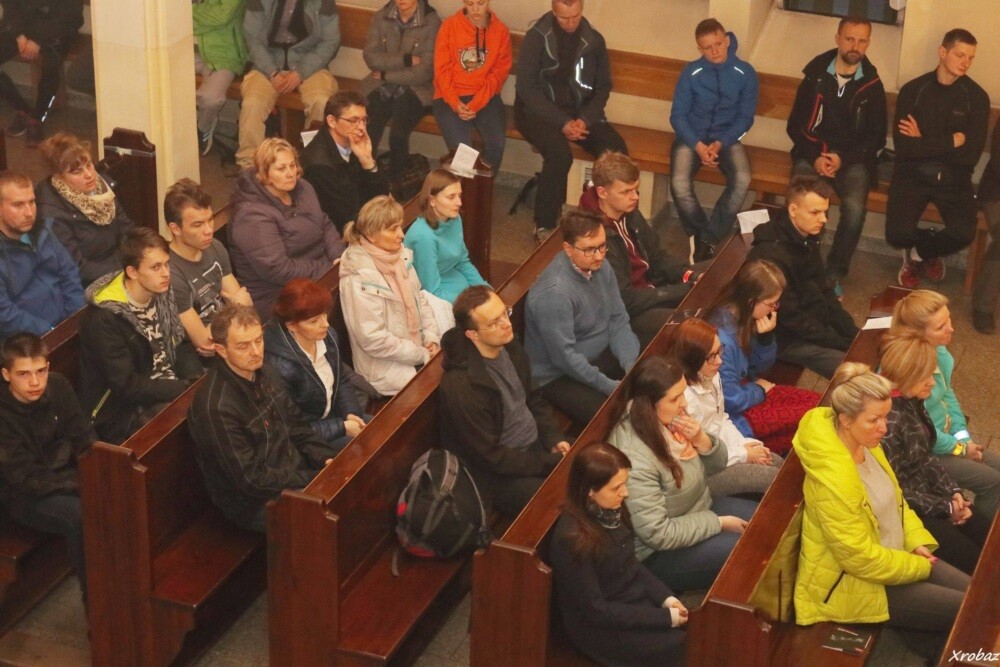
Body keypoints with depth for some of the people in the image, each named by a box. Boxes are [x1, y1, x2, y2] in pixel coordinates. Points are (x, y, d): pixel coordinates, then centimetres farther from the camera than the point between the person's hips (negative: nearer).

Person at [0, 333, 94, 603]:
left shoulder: (57, 386, -7)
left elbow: (85, 439, 1)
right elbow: (28, 479, -21)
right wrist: (85, 483, -26)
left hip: (67, 472, 6)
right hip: (26, 497, -6)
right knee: (82, 515, -33)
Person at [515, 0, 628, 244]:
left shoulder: (593, 39, 2)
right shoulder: (537, 37, -10)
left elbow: (603, 86, 8)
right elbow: (527, 88, -13)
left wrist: (585, 119, -11)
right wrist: (562, 122, -21)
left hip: (581, 111, 4)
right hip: (540, 110, -4)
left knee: (617, 150, -22)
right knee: (560, 153, -34)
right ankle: (544, 225, -20)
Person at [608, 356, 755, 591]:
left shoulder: (671, 419, -8)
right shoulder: (635, 458, -32)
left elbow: (714, 466, 6)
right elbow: (657, 534, -29)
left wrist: (701, 440, -18)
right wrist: (719, 523, -19)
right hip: (658, 553, -8)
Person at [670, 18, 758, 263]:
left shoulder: (745, 73, -4)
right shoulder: (691, 73, -6)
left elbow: (745, 117, -1)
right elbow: (678, 115, -4)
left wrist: (721, 143, -16)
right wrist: (698, 145, -19)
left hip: (726, 138, 1)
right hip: (692, 137, 0)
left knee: (742, 180, -30)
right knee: (679, 185, -29)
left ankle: (709, 239, -15)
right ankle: (699, 233, -1)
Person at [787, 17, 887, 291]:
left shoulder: (872, 86, 2)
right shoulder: (815, 76, 2)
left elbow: (877, 137, 5)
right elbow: (795, 124, 5)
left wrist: (844, 158, -10)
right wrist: (814, 156, -10)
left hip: (853, 158, 0)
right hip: (814, 153, 0)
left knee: (855, 207, -30)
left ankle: (835, 272, -14)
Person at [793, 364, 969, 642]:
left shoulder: (865, 445, -5)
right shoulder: (833, 478, -32)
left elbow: (895, 499, 13)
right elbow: (859, 558, -26)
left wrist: (918, 542, -1)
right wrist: (918, 567, -13)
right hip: (853, 584, -8)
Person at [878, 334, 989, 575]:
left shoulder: (912, 402, -1)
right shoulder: (888, 421, -28)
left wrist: (953, 491, -2)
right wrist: (945, 507, -14)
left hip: (929, 492, 9)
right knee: (974, 562, -9)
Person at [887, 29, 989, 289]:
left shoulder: (977, 97, 0)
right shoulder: (913, 90, -2)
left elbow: (971, 154, -8)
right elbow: (903, 146, -11)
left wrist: (923, 143, -8)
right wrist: (950, 142, -10)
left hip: (954, 179, 1)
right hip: (913, 174, -1)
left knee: (964, 234, -26)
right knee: (897, 235, -24)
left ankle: (919, 253, 9)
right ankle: (931, 246, 15)